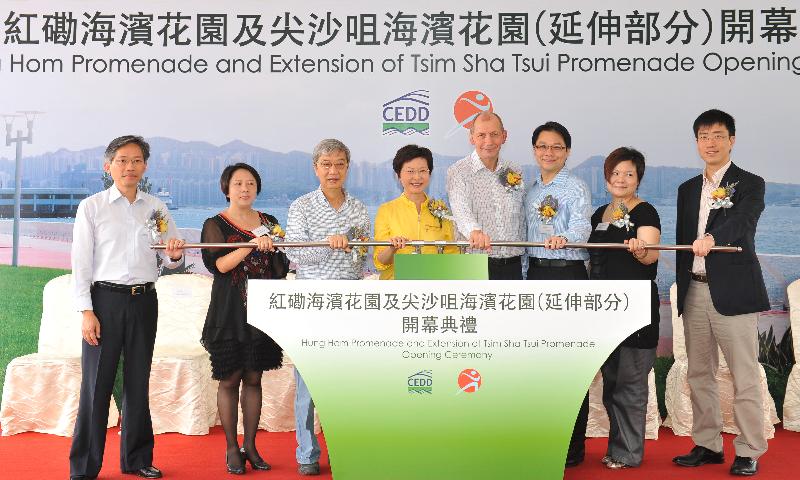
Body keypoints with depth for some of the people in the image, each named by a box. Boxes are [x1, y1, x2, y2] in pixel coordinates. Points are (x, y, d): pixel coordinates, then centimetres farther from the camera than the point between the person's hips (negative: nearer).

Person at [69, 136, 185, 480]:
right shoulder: (92, 207, 1)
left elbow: (172, 262, 15)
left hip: (144, 300, 4)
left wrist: (174, 255, -9)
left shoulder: (156, 208, 11)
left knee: (138, 383, 11)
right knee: (97, 384, -3)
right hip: (105, 299, -3)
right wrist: (86, 311, -10)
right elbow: (81, 262, -3)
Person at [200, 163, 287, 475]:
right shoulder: (215, 225, 0)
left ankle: (250, 445, 17)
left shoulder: (269, 223, 11)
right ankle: (232, 448, 13)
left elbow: (281, 272, 13)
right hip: (229, 315, -3)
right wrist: (252, 244, -26)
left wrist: (274, 248, -5)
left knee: (254, 379, 7)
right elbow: (219, 264, -17)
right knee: (230, 379, 2)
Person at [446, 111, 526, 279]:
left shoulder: (515, 172, 12)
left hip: (512, 265, 5)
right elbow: (461, 210, -23)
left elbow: (521, 221, 14)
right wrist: (474, 230, -44)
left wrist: (524, 266, 9)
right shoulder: (458, 172, -5)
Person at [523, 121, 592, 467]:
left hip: (567, 276, -7)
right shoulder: (530, 191, 16)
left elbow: (581, 225, -21)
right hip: (536, 274, 7)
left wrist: (564, 238, -42)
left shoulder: (575, 188, -6)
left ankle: (573, 446, 7)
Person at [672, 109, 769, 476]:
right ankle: (707, 445, 21)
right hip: (694, 291, 6)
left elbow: (742, 222, -21)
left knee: (744, 375, -1)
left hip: (732, 291, -5)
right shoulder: (687, 189, 16)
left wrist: (712, 237, -41)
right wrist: (682, 291, 12)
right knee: (699, 374, 10)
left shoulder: (750, 184, 0)